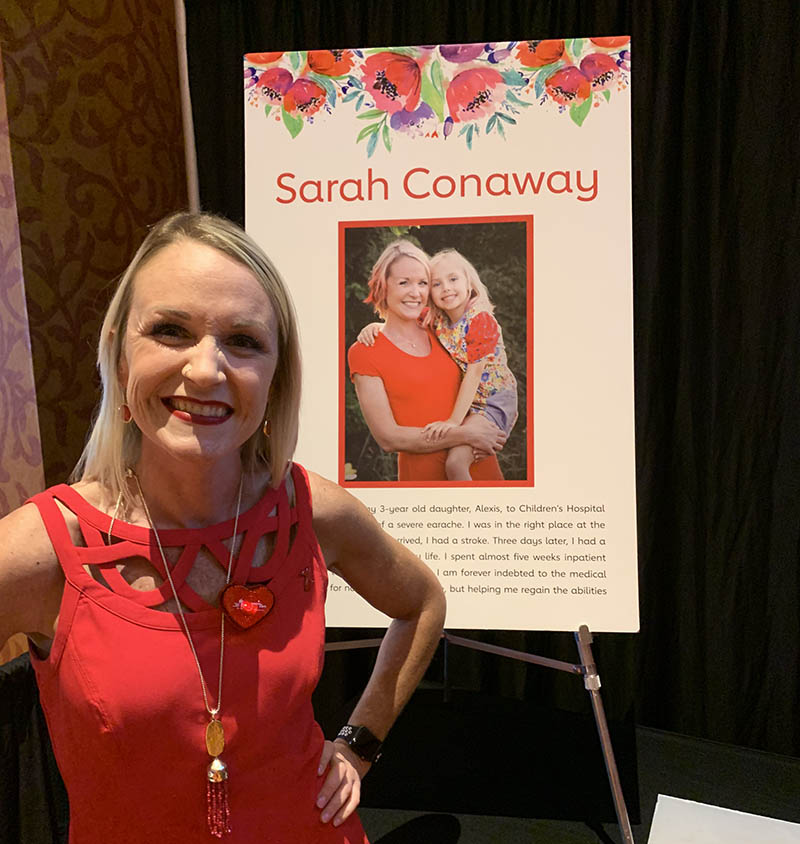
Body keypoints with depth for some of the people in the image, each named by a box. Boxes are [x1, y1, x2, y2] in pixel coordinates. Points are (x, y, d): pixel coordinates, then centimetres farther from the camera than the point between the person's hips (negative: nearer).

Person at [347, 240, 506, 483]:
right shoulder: (363, 352, -8)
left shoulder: (438, 333, 4)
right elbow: (387, 438, -13)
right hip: (422, 472, -4)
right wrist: (466, 434, -17)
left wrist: (484, 423, -5)